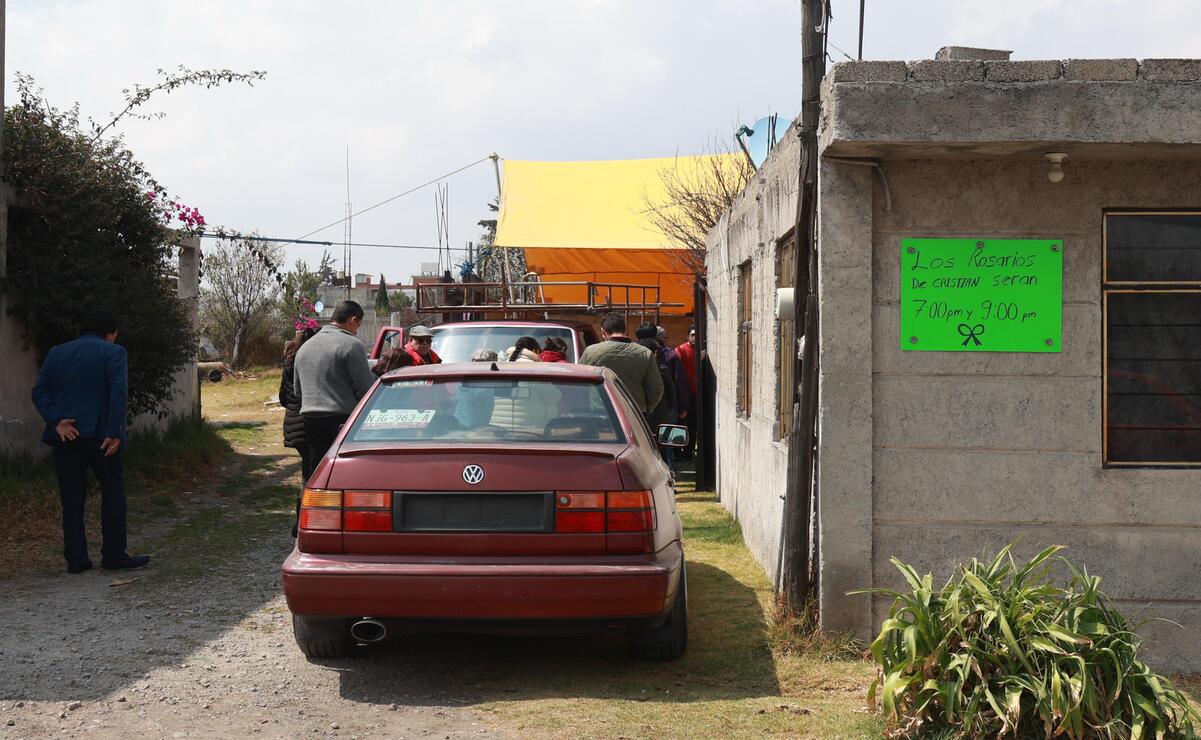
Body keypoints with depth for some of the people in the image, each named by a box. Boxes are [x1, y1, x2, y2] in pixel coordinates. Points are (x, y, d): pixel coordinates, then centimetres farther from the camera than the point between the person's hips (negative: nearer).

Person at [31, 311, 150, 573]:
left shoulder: (57, 353, 12)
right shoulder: (113, 352, -3)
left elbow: (39, 391, 4)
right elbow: (119, 392, -14)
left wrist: (56, 421, -3)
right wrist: (114, 433, -14)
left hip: (66, 435, 4)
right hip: (99, 436, -4)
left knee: (71, 500, 7)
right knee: (113, 494, 6)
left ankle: (75, 559, 8)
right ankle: (114, 556, 6)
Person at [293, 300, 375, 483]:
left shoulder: (305, 347, 17)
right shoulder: (351, 345, -8)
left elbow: (297, 389, 25)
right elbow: (366, 388, -10)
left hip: (309, 419, 7)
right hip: (341, 419, -7)